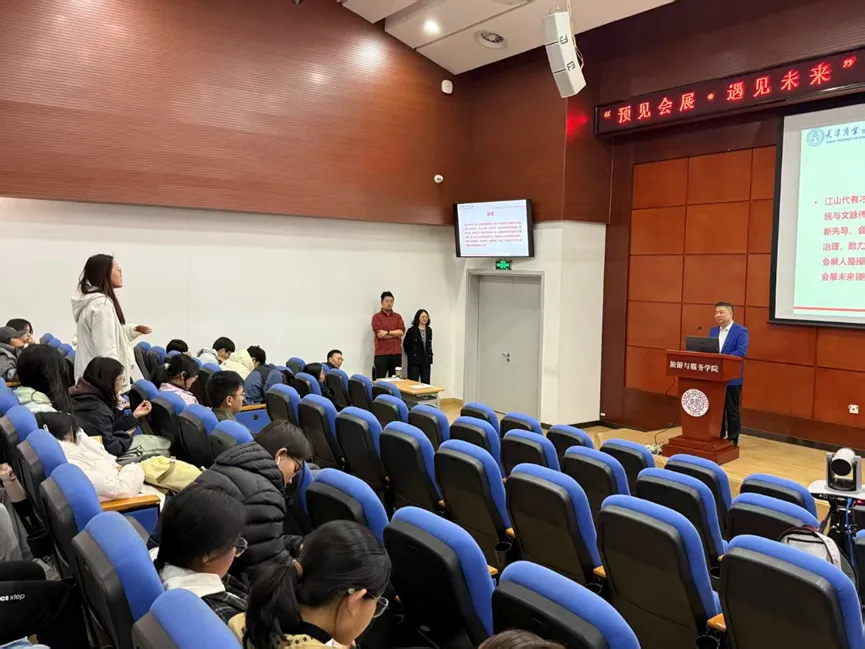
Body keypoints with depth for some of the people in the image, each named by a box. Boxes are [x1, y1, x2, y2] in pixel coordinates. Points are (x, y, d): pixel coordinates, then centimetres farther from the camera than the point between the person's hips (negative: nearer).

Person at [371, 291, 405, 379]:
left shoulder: (398, 316, 14)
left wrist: (387, 332, -12)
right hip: (381, 354, -4)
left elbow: (401, 331, -1)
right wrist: (396, 333, -4)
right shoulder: (376, 317, 1)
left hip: (396, 353, 4)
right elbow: (379, 334, -11)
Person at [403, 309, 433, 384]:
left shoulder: (429, 330, 9)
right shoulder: (412, 330, -7)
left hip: (426, 361, 5)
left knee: (426, 383, 6)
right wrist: (411, 355, -1)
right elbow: (406, 344, -2)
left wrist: (430, 355, 10)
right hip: (415, 361, -5)